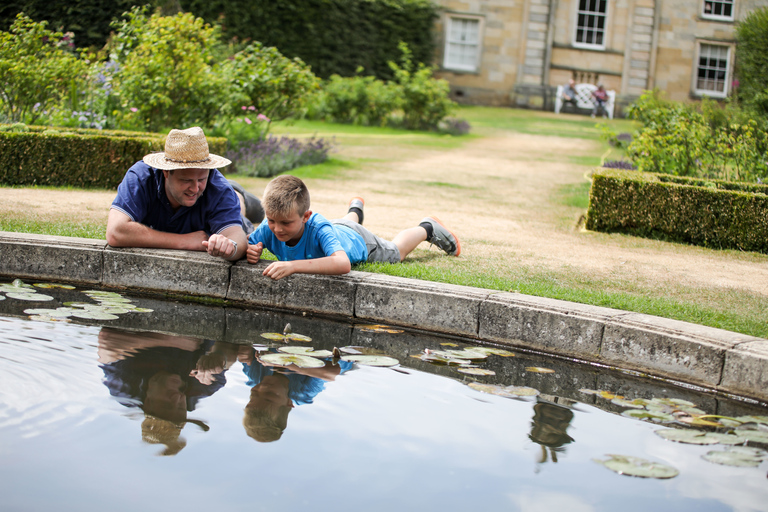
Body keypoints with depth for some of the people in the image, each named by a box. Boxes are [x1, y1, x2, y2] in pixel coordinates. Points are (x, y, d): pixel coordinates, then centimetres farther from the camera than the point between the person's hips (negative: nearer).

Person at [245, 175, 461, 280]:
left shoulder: (319, 229, -52)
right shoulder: (268, 229, -39)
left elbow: (343, 263, -68)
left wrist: (293, 265, -76)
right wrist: (250, 252, -49)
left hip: (357, 241, -5)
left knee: (396, 251, 28)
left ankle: (426, 228, 55)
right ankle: (355, 211, 76)